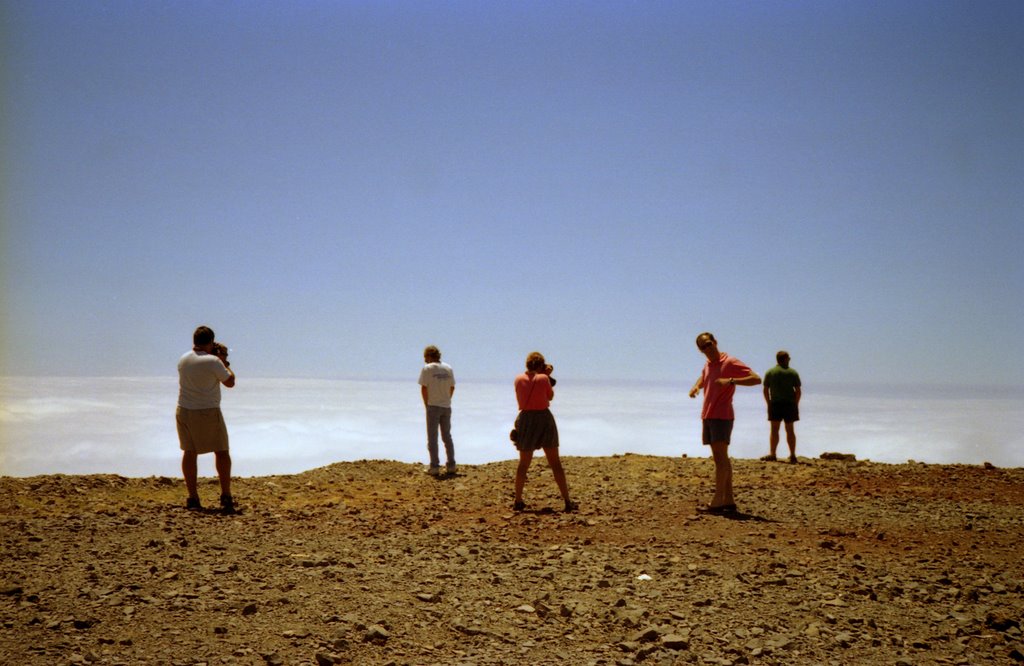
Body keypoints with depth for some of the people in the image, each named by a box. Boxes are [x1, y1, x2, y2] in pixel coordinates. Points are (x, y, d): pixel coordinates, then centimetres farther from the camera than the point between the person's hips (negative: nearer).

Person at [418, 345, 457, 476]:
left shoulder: (427, 368, -7)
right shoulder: (448, 368, 8)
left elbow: (423, 388, -11)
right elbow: (452, 388, 9)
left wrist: (427, 404, -1)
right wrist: (446, 401, 14)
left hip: (433, 406, -5)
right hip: (446, 406, 5)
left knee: (432, 437, 1)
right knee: (447, 437, 14)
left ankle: (434, 467, -2)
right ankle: (451, 466, 14)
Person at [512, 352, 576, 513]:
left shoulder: (519, 379, -1)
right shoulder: (543, 378, -9)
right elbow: (550, 396, 5)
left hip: (525, 420, 2)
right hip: (544, 418, -2)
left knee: (524, 463, 12)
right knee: (555, 463, 4)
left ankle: (518, 501, 12)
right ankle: (567, 501, 6)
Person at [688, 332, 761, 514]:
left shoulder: (730, 363, -9)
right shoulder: (707, 365, 15)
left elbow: (756, 379, -17)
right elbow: (702, 379, 37)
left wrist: (731, 380, -28)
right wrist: (696, 387, 13)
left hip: (722, 417, -8)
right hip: (708, 416, 8)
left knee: (720, 457, -11)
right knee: (720, 458, 8)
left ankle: (718, 501, -14)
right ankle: (728, 501, 10)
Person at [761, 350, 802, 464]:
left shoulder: (770, 372, 3)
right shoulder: (793, 373, 2)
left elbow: (766, 390, 1)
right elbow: (798, 391, 0)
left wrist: (769, 403, 9)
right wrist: (796, 404, 9)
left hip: (775, 404, -1)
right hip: (790, 404, 1)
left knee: (774, 429, 2)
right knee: (790, 430, 7)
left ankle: (772, 454, -6)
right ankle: (792, 455, 8)